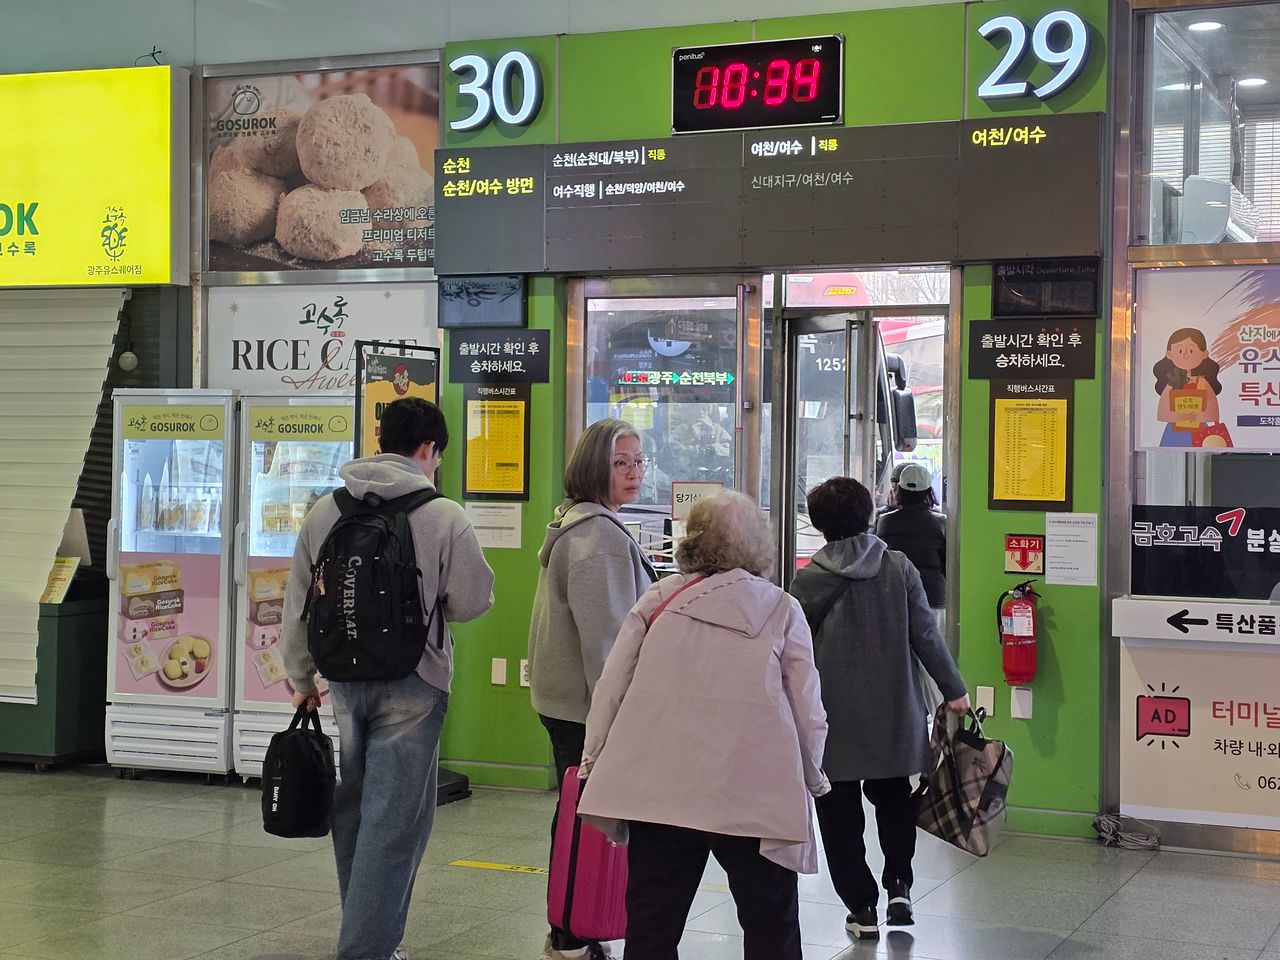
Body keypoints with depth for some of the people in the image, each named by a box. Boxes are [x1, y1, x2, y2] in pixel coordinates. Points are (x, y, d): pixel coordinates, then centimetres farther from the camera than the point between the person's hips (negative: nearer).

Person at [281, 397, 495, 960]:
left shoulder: (324, 511, 2)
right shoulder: (444, 516, -12)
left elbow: (297, 602, 7)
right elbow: (473, 601, -6)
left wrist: (300, 675, 19)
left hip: (344, 681, 5)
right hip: (412, 686, -5)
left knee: (351, 810, 18)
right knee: (394, 820, 0)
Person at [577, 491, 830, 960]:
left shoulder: (657, 600, 4)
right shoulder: (783, 611, 1)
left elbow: (610, 688, 3)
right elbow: (808, 713, 1)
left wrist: (595, 763, 12)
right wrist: (811, 779, 17)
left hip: (659, 792, 1)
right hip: (754, 796, -1)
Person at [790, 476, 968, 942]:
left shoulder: (809, 580, -8)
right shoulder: (898, 567, -3)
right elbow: (925, 633, -2)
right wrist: (952, 689, 6)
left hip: (834, 716, -2)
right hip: (894, 712, 3)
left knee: (841, 811, 8)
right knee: (893, 797, 22)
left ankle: (861, 907, 10)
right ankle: (898, 884, 10)